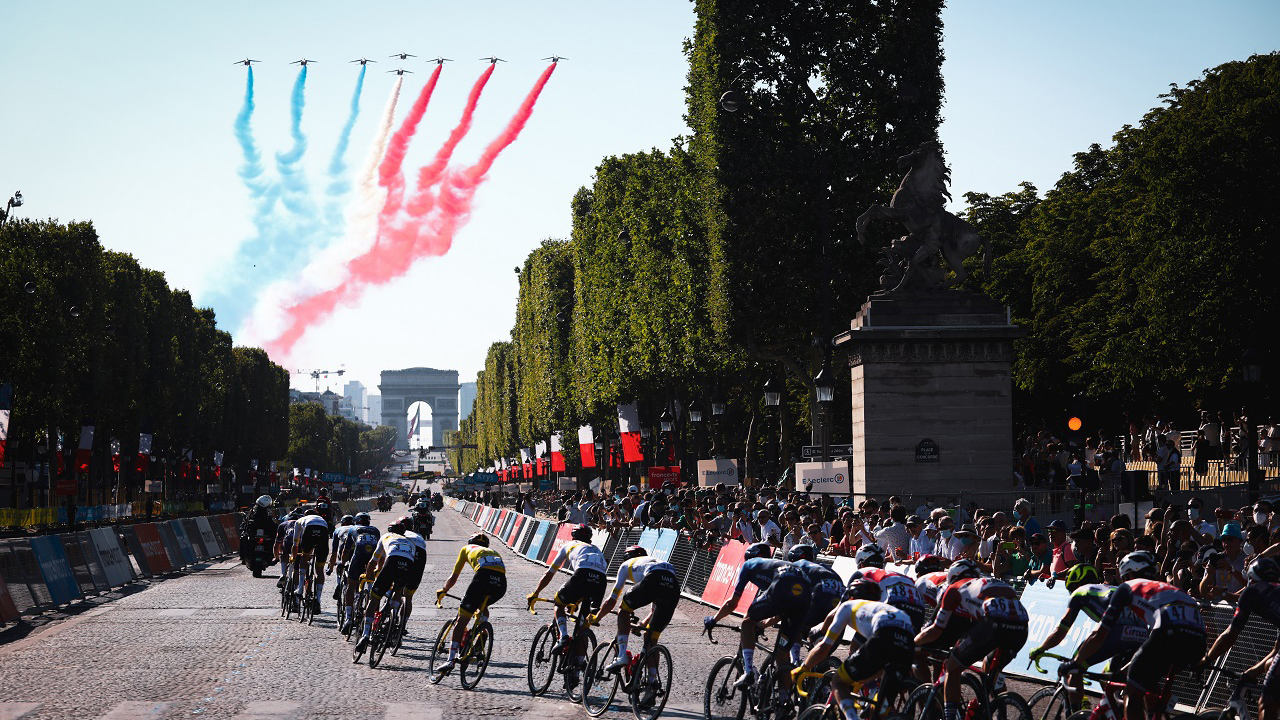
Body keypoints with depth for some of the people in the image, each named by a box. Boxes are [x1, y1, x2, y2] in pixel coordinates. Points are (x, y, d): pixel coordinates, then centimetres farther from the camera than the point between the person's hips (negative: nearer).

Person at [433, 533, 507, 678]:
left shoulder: (467, 548, 32)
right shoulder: (493, 551, 42)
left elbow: (453, 577, 32)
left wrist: (442, 591, 51)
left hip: (484, 576, -4)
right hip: (501, 583, 4)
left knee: (461, 620, 3)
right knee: (483, 606, 34)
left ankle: (451, 660, -4)